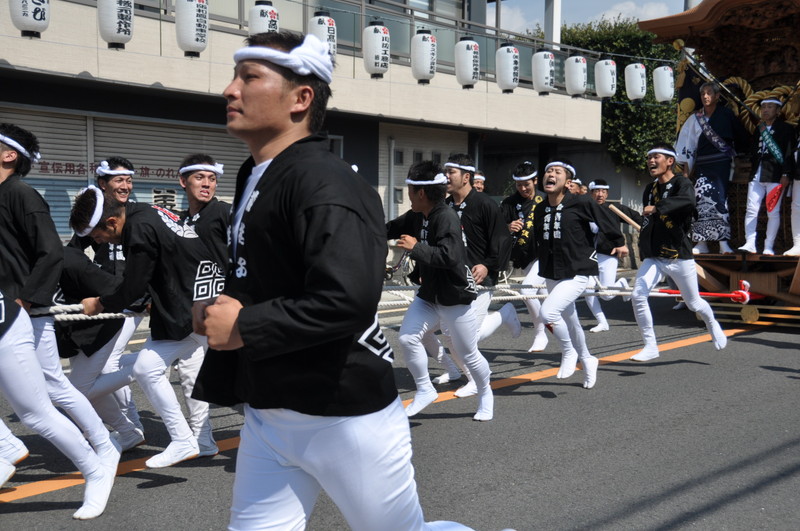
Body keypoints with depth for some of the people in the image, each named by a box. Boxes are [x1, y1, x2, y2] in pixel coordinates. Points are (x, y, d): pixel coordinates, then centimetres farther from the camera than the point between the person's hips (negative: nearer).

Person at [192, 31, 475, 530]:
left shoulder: (323, 183, -20)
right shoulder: (256, 178, 11)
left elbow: (347, 301, -32)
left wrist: (243, 327, -21)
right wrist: (219, 312, 3)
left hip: (346, 418, -8)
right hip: (267, 415, 8)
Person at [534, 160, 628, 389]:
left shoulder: (581, 203, -15)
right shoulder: (540, 210, 2)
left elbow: (604, 222, 0)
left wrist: (619, 242, 10)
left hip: (577, 273, -6)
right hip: (551, 275, 6)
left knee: (548, 312, -24)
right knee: (569, 322, 18)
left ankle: (569, 353, 2)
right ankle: (587, 360, 43)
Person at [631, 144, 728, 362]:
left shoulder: (682, 184, -10)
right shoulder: (650, 189, 11)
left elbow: (688, 201, -35)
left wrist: (657, 208, -42)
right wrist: (643, 248, 14)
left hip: (679, 256, -5)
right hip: (653, 257, 5)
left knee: (694, 303, 10)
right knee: (637, 296, -15)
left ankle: (712, 325, 44)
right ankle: (650, 346, -6)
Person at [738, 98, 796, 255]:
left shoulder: (785, 128, 4)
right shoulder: (758, 129, 21)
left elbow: (789, 153, -2)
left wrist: (786, 174, -10)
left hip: (775, 176, -5)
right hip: (756, 175, 5)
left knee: (773, 212, -4)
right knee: (751, 210, -5)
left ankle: (769, 247, -1)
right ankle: (750, 243, -4)